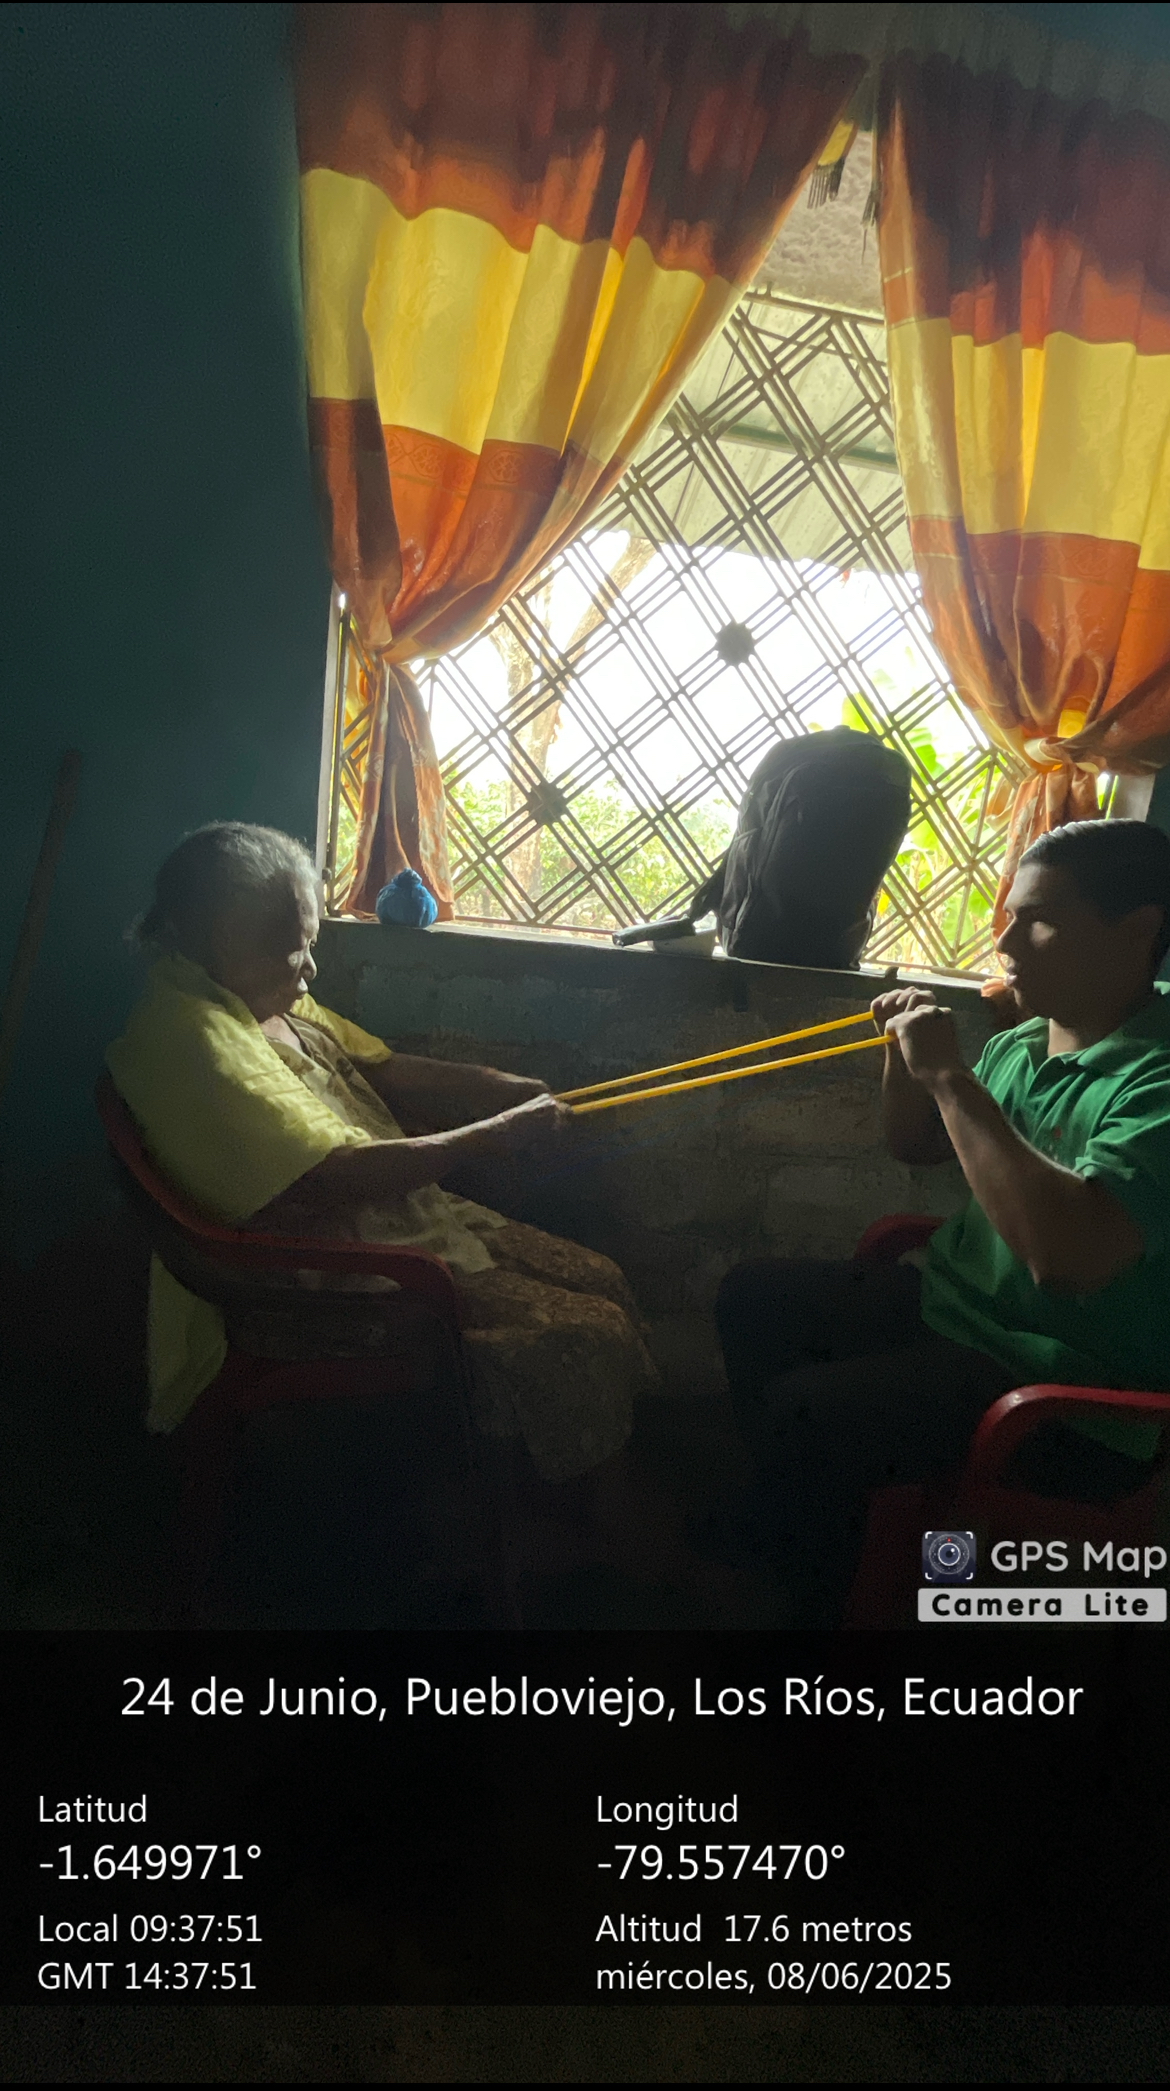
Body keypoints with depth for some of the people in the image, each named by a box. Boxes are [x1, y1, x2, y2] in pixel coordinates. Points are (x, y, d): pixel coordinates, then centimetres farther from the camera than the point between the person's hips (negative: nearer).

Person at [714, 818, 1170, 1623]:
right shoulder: (1022, 1042, 4)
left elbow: (1070, 1252, -39)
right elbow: (916, 1144, 18)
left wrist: (951, 1076, -31)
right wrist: (909, 1057, -4)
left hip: (1065, 1398, -9)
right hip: (949, 1309, 9)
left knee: (804, 1414, -24)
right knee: (753, 1299, 10)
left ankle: (818, 1596, 6)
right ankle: (784, 1518, 27)